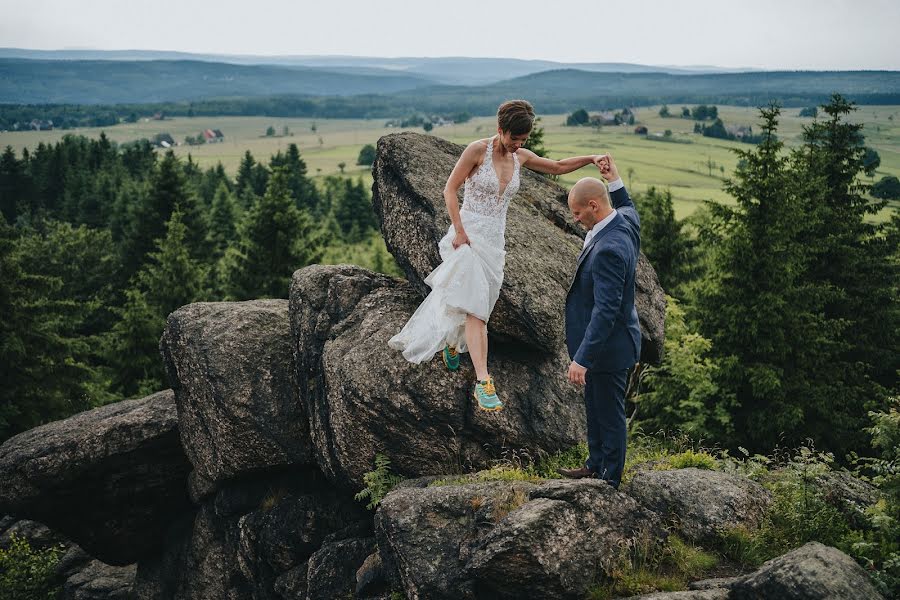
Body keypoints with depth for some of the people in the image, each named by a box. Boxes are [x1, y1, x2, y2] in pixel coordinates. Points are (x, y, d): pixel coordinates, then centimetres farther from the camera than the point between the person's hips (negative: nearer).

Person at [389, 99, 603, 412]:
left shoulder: (521, 157, 8)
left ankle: (452, 343, 44)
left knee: (475, 306, 14)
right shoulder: (478, 149, -10)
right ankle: (483, 382, -20)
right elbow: (449, 190, -9)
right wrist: (459, 231, -16)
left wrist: (591, 158, 9)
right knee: (475, 307, -15)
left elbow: (558, 167, 21)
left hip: (495, 239, 6)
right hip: (469, 234, -6)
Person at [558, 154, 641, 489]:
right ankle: (596, 466, 41)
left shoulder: (608, 250, -32)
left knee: (609, 413, 8)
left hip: (608, 347, -10)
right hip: (606, 342, 10)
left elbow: (606, 309, -34)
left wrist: (583, 358, -34)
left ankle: (610, 480, 25)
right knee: (595, 409, 25)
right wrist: (614, 181, 19)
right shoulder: (626, 221, -2)